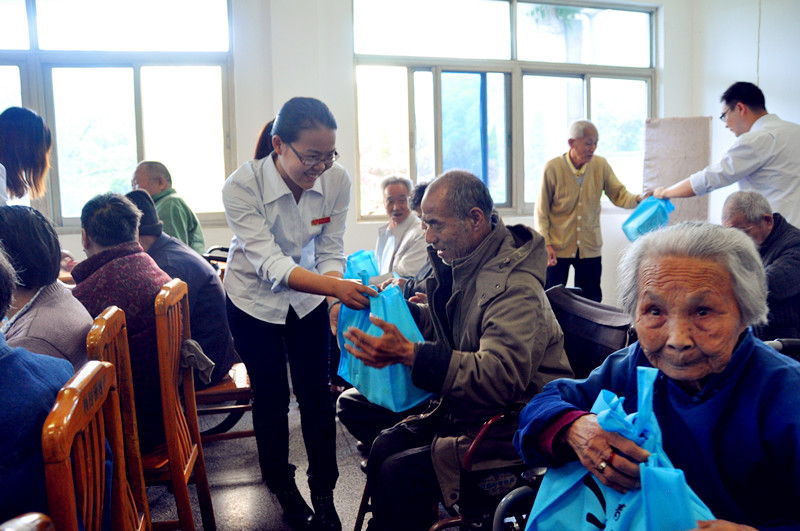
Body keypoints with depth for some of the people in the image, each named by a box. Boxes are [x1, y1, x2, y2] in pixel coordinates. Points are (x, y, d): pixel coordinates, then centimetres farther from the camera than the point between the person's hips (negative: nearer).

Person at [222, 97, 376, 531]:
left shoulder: (337, 180, -19)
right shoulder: (242, 186, -29)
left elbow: (330, 251, -11)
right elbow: (268, 263, -36)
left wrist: (335, 302, -29)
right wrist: (336, 287, -50)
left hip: (310, 298, 2)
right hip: (255, 300, -2)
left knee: (315, 393, 2)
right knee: (270, 396, 7)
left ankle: (324, 495, 19)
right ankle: (283, 490, 30)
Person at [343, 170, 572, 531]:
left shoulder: (514, 286, -24)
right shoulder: (463, 264, 6)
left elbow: (501, 376, -34)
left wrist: (409, 354, -39)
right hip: (464, 412, 9)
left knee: (399, 474, -17)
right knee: (384, 446, -3)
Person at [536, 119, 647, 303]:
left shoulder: (601, 165, -1)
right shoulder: (553, 168, -9)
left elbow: (619, 195, -1)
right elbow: (542, 210, -5)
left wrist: (638, 199, -23)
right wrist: (545, 244, -11)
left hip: (590, 247, 3)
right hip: (558, 247, -3)